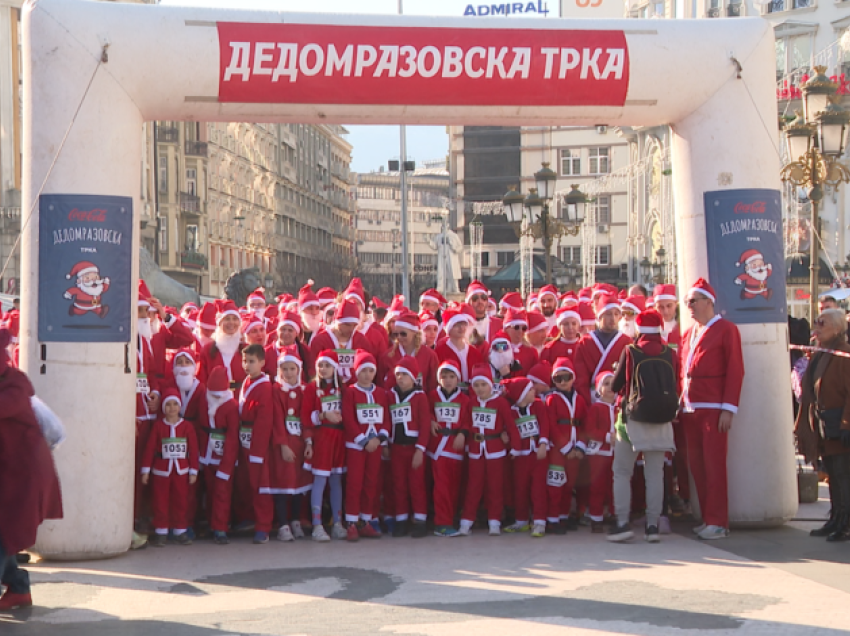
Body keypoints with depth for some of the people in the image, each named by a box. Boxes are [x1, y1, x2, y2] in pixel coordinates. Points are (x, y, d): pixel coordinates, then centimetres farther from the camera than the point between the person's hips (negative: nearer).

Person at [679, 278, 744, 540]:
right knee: (696, 464, 6)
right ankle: (707, 518, 14)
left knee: (714, 464, -6)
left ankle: (718, 522, -1)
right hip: (690, 410, 7)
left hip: (713, 410, -7)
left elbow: (735, 371, -7)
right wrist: (680, 405, 11)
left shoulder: (726, 330, -3)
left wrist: (728, 409, -12)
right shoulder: (688, 334, 18)